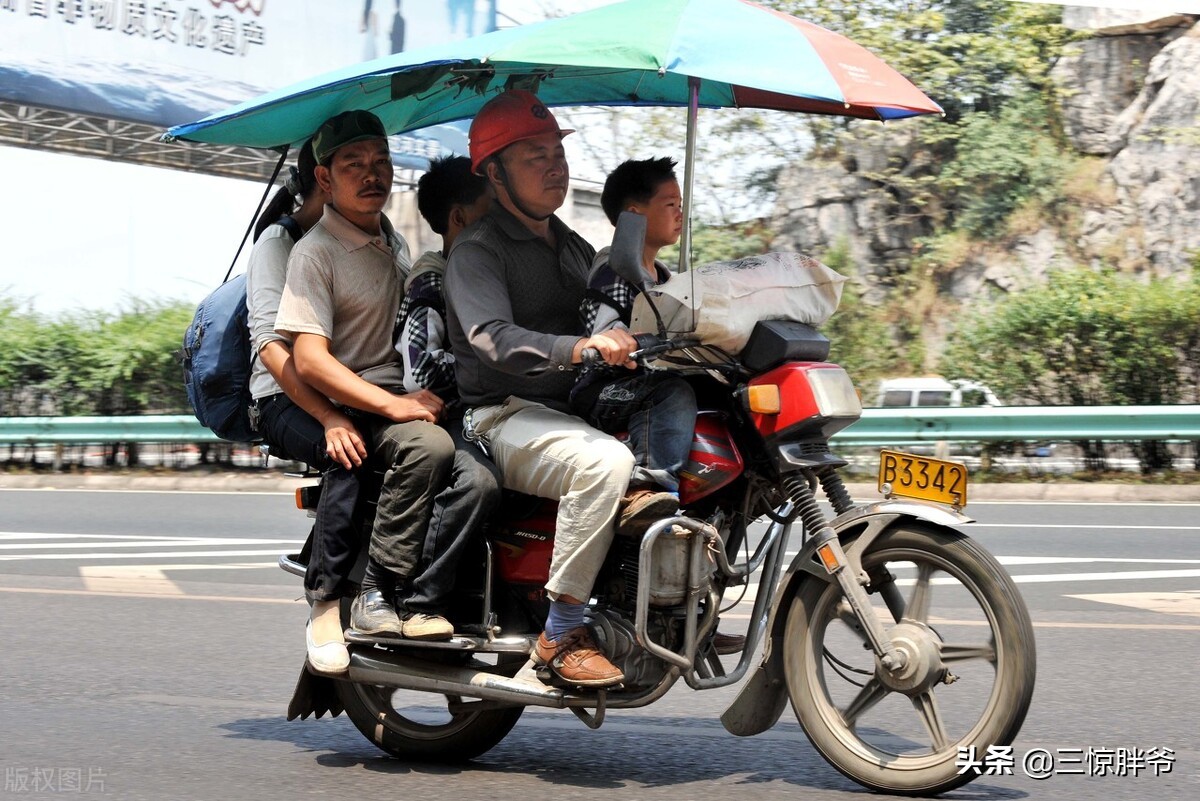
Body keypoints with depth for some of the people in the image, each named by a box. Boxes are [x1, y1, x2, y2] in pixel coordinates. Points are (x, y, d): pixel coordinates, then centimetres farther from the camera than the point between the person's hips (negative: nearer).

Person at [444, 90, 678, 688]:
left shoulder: (576, 249, 22)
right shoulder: (477, 250, -5)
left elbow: (612, 339, 24)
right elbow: (493, 340, -23)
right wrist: (578, 347, -40)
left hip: (573, 412, 7)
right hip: (503, 417, -7)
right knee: (605, 462, -35)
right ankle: (561, 634, -28)